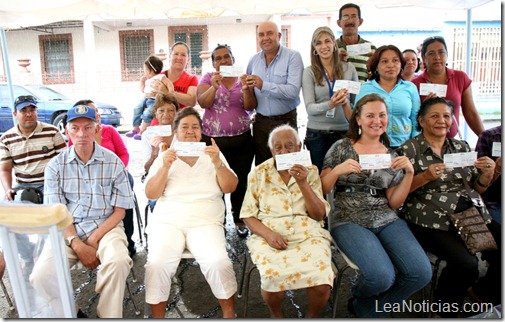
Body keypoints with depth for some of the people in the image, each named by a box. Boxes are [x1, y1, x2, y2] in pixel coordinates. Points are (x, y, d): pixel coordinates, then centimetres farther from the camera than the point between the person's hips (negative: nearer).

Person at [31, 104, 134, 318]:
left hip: (105, 226, -1)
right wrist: (77, 244, -13)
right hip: (67, 230, 2)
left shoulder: (113, 162, 1)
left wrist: (94, 240, -11)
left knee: (118, 262, -32)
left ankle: (108, 315, -7)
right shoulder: (55, 166, 5)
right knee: (41, 275, -24)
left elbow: (120, 210, 1)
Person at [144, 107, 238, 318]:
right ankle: (157, 315, -3)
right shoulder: (164, 157, 13)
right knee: (157, 264, -27)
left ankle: (229, 313, -3)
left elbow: (230, 188, 3)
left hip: (206, 223, 0)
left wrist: (217, 163, -12)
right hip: (167, 222, 1)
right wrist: (165, 167, -10)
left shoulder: (213, 155, 13)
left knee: (218, 262, -27)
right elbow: (150, 194, 4)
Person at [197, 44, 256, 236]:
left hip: (241, 139, 1)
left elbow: (250, 107, -3)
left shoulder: (242, 78, 8)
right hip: (212, 139, -1)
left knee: (240, 181, 5)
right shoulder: (208, 78, 5)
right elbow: (202, 103, -10)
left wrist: (246, 89, -21)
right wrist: (214, 87, -27)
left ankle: (239, 220, 22)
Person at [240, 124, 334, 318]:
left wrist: (303, 183, -13)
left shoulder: (310, 172, 7)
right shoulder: (259, 173, 5)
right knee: (273, 279, -30)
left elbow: (319, 215, 0)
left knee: (321, 283, -26)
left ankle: (311, 316, 9)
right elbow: (248, 215, 4)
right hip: (270, 237, 0)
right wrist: (268, 234, -14)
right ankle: (276, 314, 6)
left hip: (308, 236, 1)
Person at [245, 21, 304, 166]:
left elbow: (294, 91, -21)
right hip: (260, 121, 5)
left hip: (285, 121, -4)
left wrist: (263, 85, -27)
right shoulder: (253, 60, 8)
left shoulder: (293, 56, -8)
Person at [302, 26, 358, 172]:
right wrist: (330, 104, -26)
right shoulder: (309, 72, -1)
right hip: (317, 134, -1)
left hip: (343, 132, 1)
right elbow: (309, 108, -10)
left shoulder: (349, 68, 4)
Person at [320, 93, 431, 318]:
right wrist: (338, 170, -16)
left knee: (421, 273, -17)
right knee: (382, 276, -27)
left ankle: (367, 309, 9)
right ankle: (359, 296, 13)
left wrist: (409, 173, -3)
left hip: (386, 220, 5)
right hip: (349, 221, -4)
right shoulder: (342, 148, 4)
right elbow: (322, 189, 2)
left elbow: (393, 203, 9)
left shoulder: (392, 156, 14)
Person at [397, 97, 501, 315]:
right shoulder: (409, 149, 1)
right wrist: (426, 176, -18)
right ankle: (445, 310, 3)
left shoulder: (462, 147, 18)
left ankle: (483, 293, 17)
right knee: (466, 263, -26)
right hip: (431, 221, -6)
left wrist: (487, 174, -1)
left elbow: (478, 189, 19)